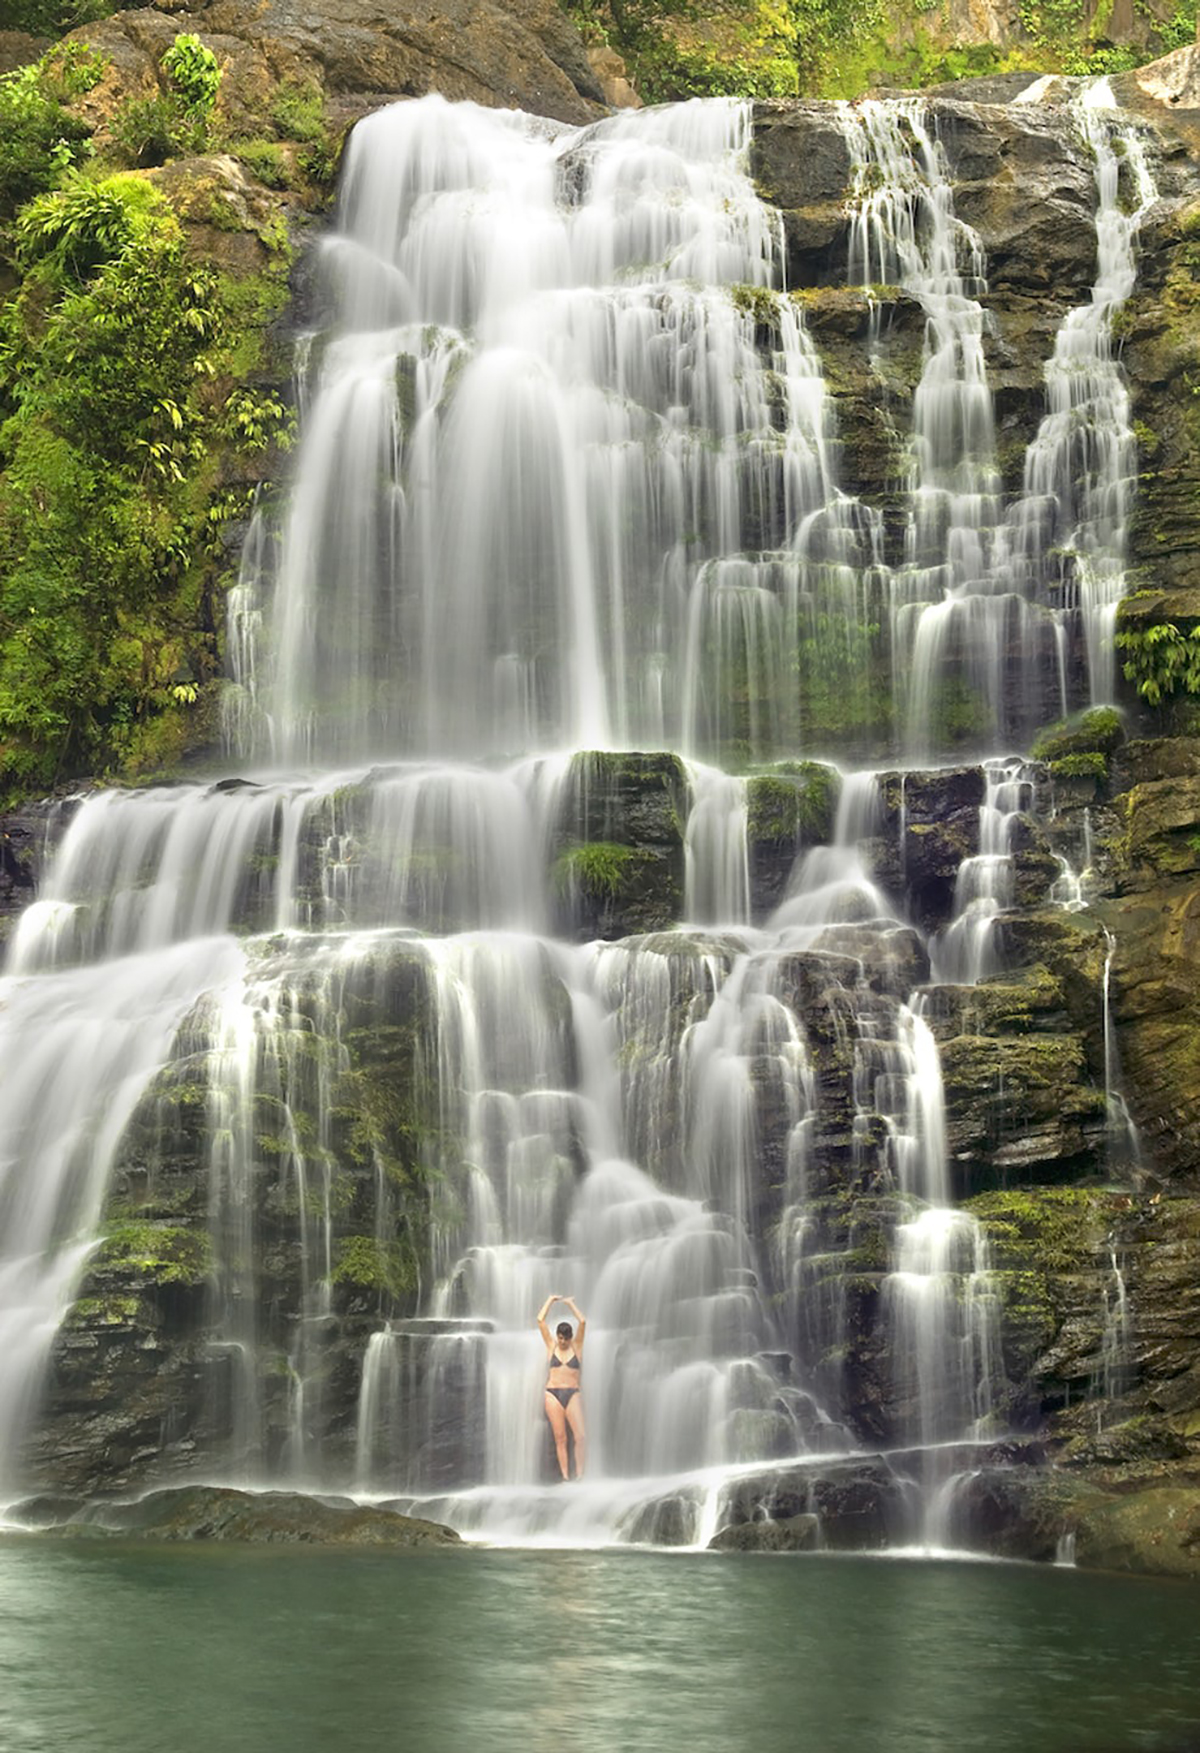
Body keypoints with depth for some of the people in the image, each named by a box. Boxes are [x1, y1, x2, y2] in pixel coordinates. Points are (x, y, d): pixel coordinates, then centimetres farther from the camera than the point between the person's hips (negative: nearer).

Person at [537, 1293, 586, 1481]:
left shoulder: (576, 1346, 9)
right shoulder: (551, 1346, 11)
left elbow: (583, 1322, -1)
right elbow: (540, 1320, 6)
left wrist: (570, 1303, 8)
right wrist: (550, 1301, 12)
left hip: (573, 1394, -1)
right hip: (553, 1394, 1)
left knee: (580, 1436, -13)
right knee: (560, 1438, -2)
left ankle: (579, 1474, -10)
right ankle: (565, 1476, -3)